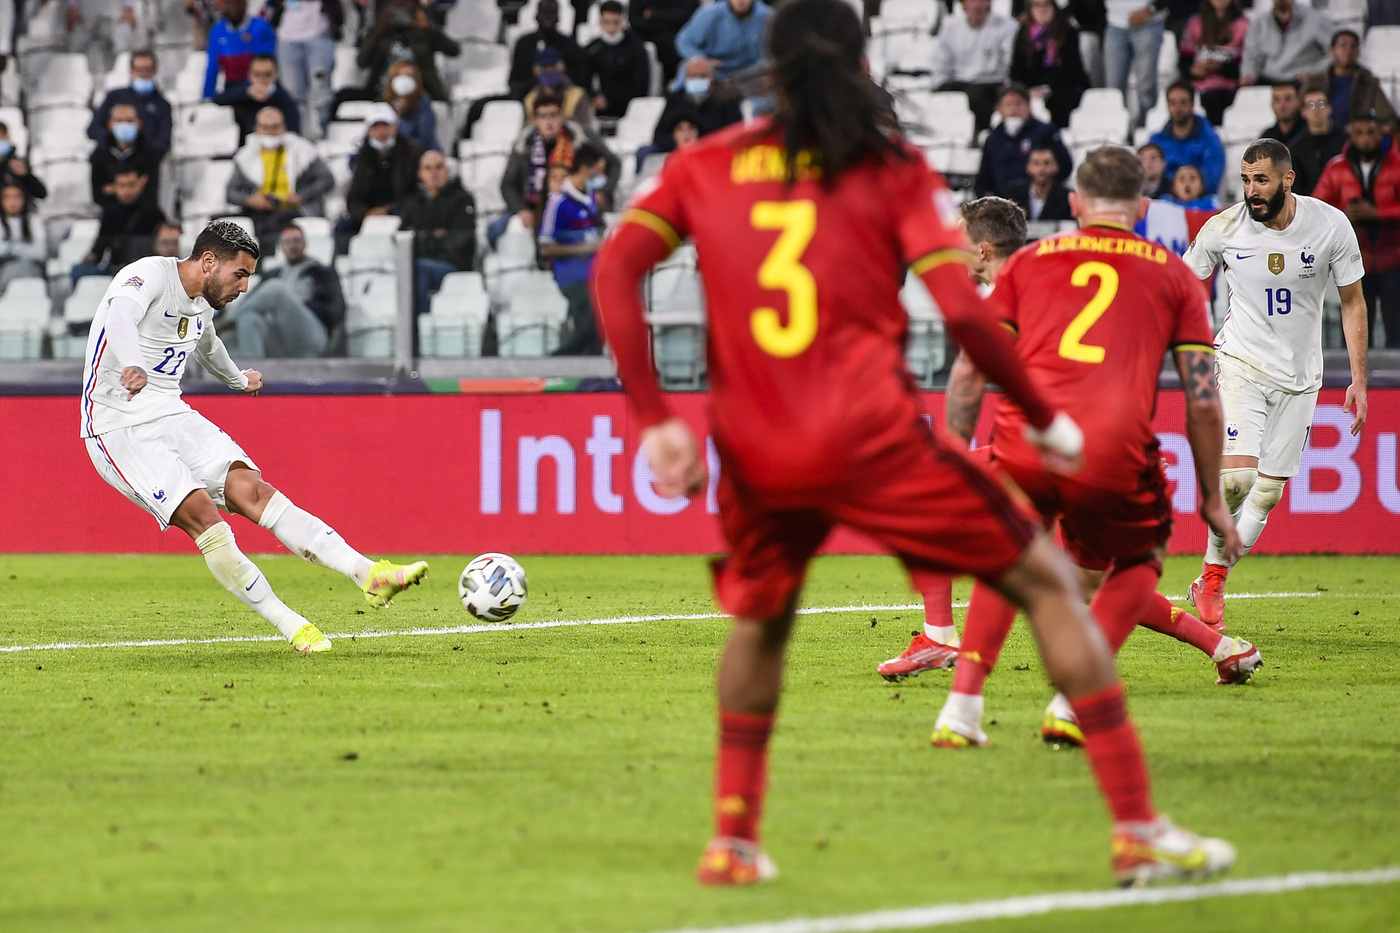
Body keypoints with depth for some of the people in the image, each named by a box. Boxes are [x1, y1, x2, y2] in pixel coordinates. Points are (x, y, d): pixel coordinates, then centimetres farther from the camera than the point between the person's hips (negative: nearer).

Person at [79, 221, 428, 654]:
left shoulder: (203, 302, 13)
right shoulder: (148, 275, -13)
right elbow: (120, 318, -36)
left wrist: (238, 380, 57)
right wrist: (132, 367, -56)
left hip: (172, 415, 7)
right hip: (118, 425, -7)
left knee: (253, 491, -13)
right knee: (203, 516, -22)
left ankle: (370, 574, -27)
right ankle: (291, 626, -18)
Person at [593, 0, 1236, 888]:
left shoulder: (704, 165, 13)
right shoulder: (890, 164, 5)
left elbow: (613, 271, 1)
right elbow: (962, 309, -5)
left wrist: (657, 420, 1)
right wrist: (1044, 418, 7)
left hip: (755, 452, 3)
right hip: (871, 438, -3)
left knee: (760, 619, 31)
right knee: (1046, 580, 8)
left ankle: (733, 840, 23)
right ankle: (1139, 830, 1)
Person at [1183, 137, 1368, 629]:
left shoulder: (1331, 225, -8)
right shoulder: (1223, 229, -11)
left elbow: (1352, 302, 3)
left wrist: (1359, 379, 0)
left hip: (1299, 376, 2)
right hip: (1240, 362, -2)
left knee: (1268, 491, 3)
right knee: (1235, 476, -20)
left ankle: (1210, 583, 15)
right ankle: (1212, 577, -2)